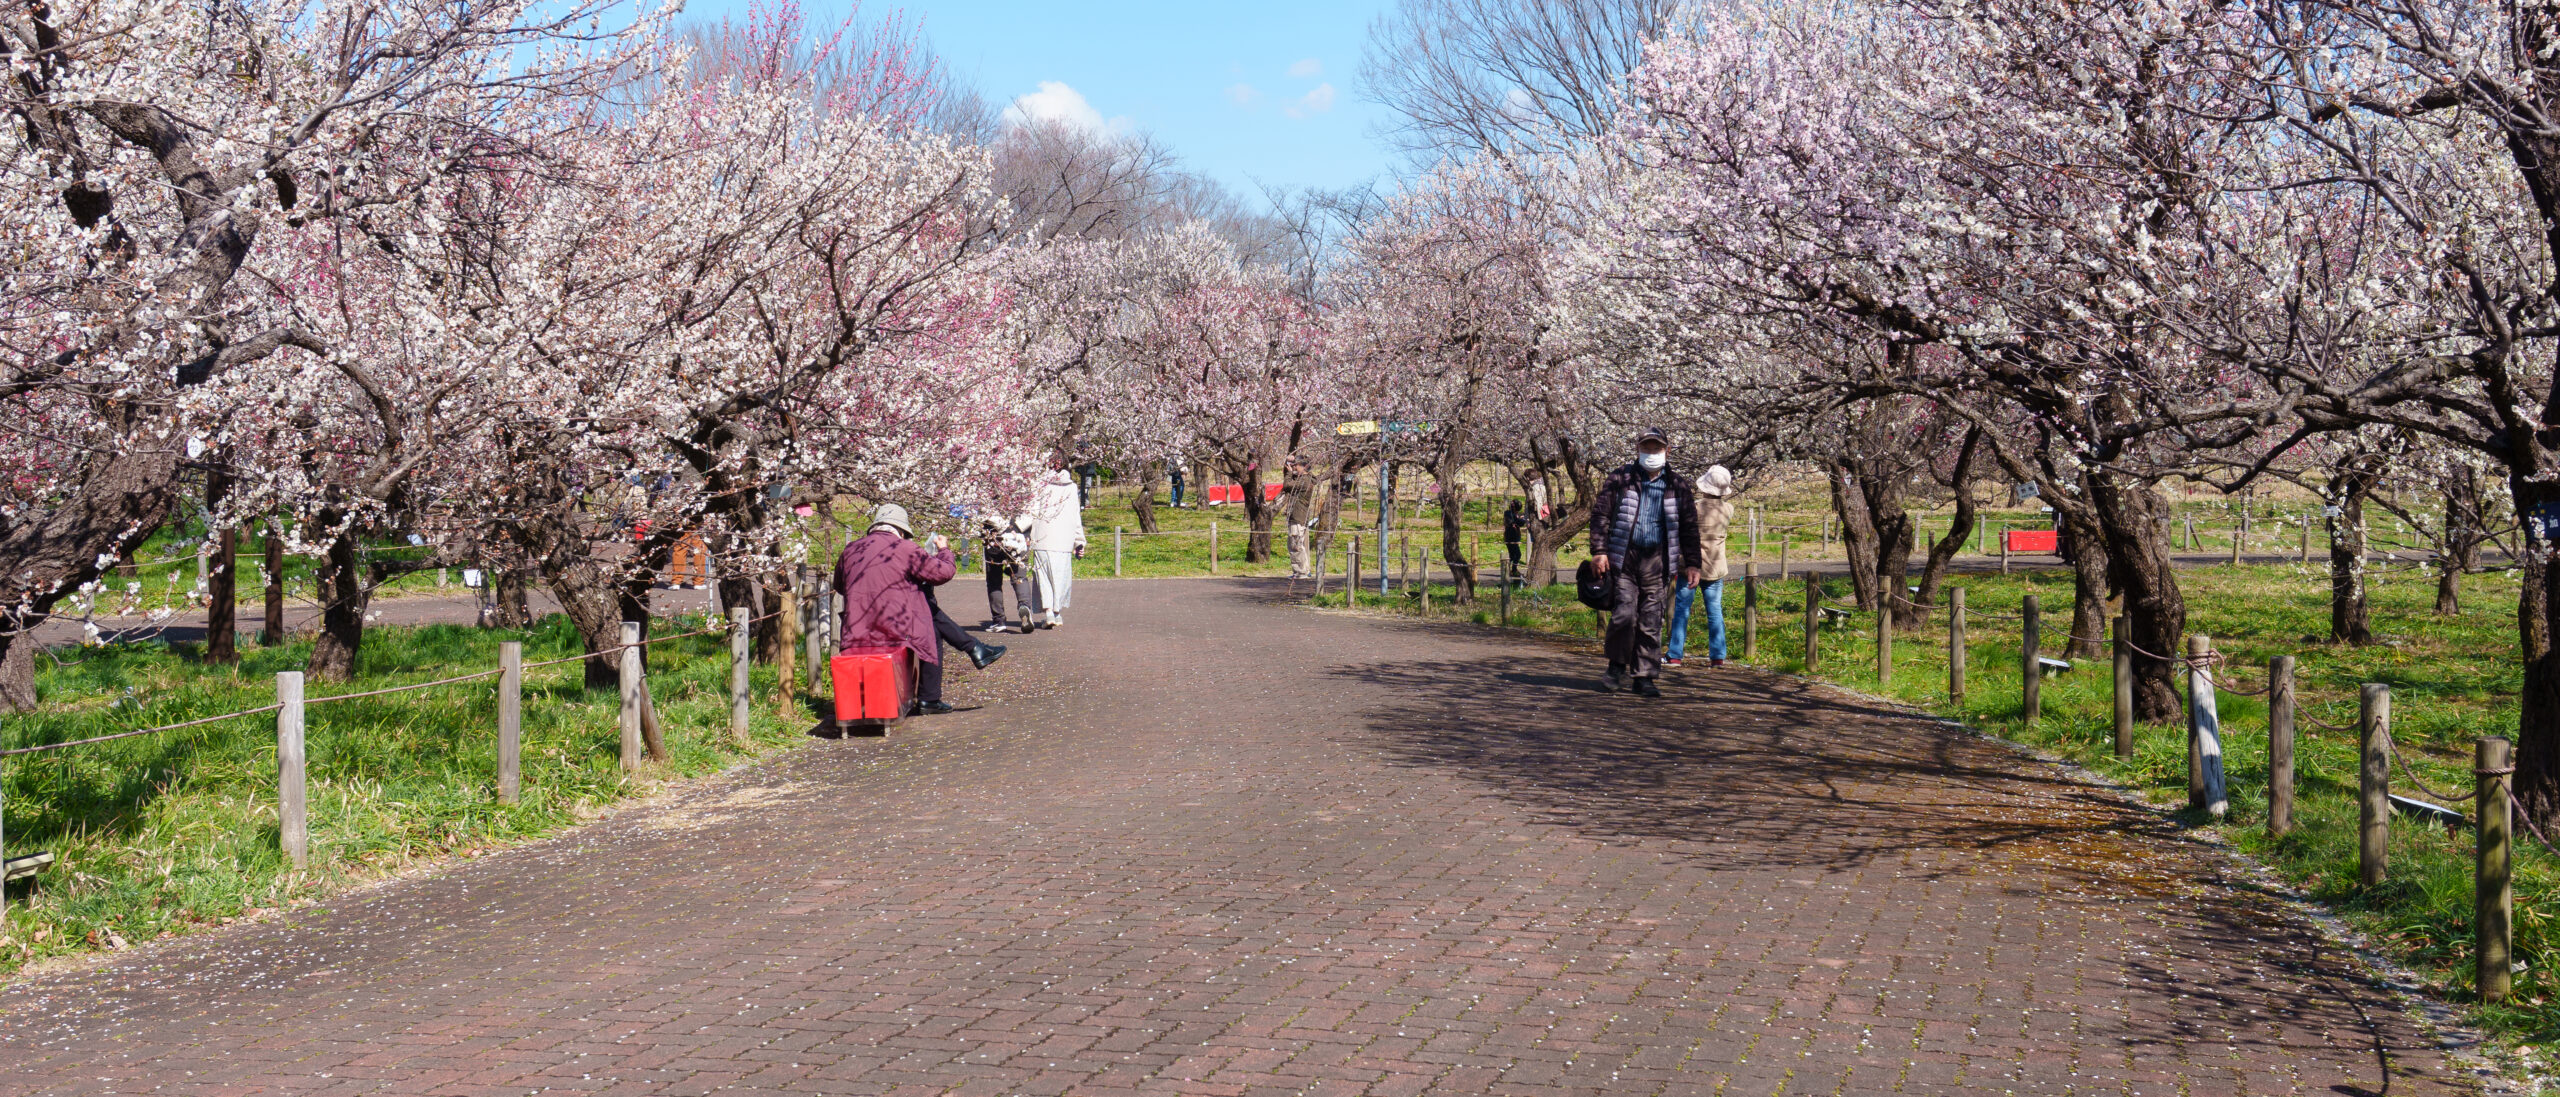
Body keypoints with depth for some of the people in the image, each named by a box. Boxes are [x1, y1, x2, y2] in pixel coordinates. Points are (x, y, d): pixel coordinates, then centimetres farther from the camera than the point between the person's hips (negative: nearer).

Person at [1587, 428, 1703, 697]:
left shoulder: (1677, 486, 11)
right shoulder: (1621, 478, 5)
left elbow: (1689, 527, 14)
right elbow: (1601, 513, 3)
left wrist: (1691, 563, 8)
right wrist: (1599, 550, -6)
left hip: (1657, 562, 2)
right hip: (1624, 558, -2)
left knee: (1651, 622, 2)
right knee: (1623, 615, -10)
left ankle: (1644, 677, 10)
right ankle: (1618, 669, 9)